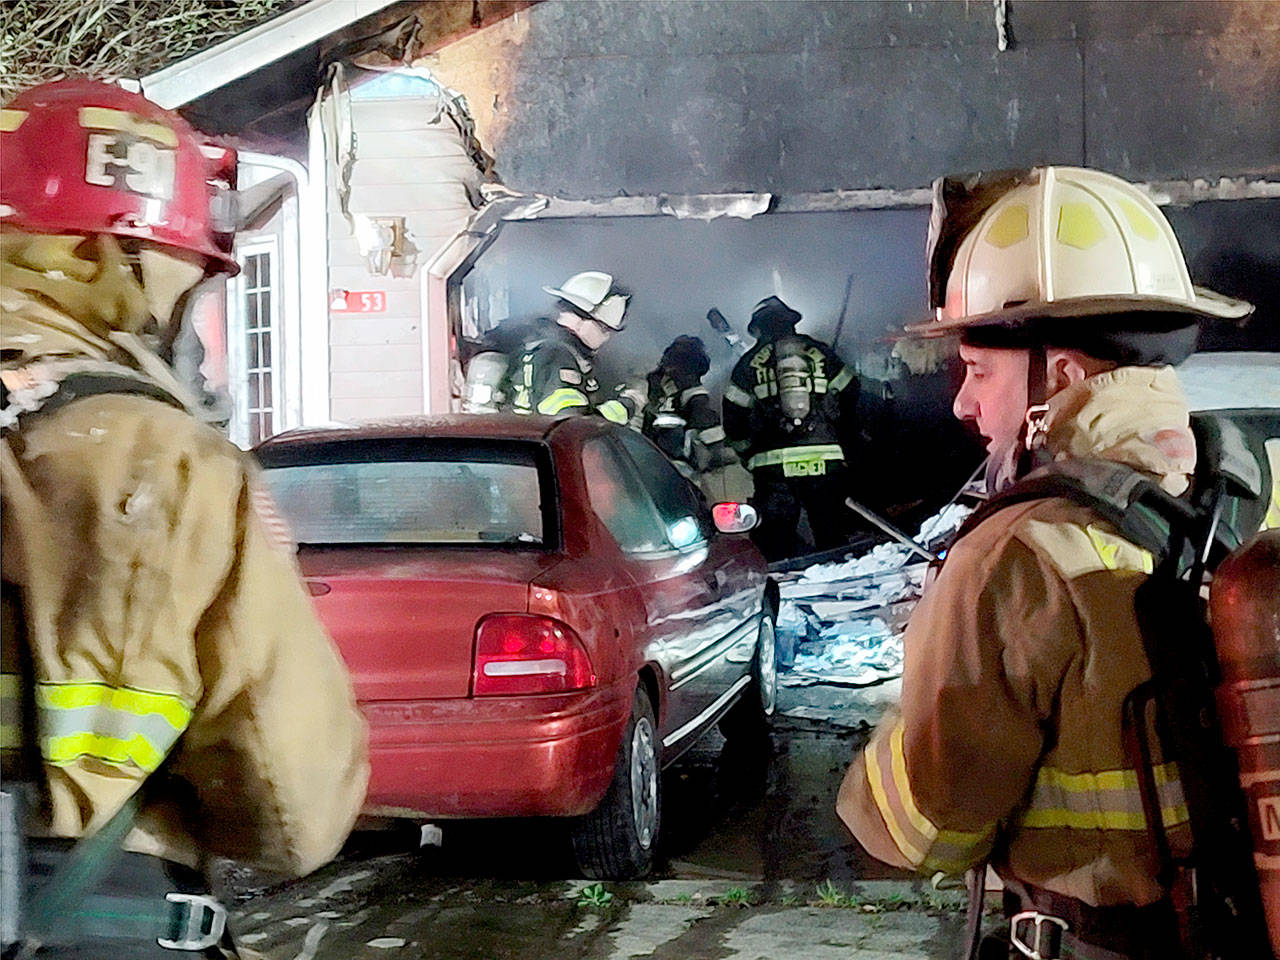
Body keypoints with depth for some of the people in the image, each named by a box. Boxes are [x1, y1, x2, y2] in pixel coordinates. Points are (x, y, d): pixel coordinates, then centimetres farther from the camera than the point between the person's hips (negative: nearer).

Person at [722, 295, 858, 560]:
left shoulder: (750, 363, 6)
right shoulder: (820, 354, 10)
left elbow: (733, 417, 6)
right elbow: (851, 394, 15)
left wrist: (748, 454, 19)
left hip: (772, 465, -1)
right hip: (826, 461, 1)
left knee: (776, 541, 4)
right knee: (831, 537, 7)